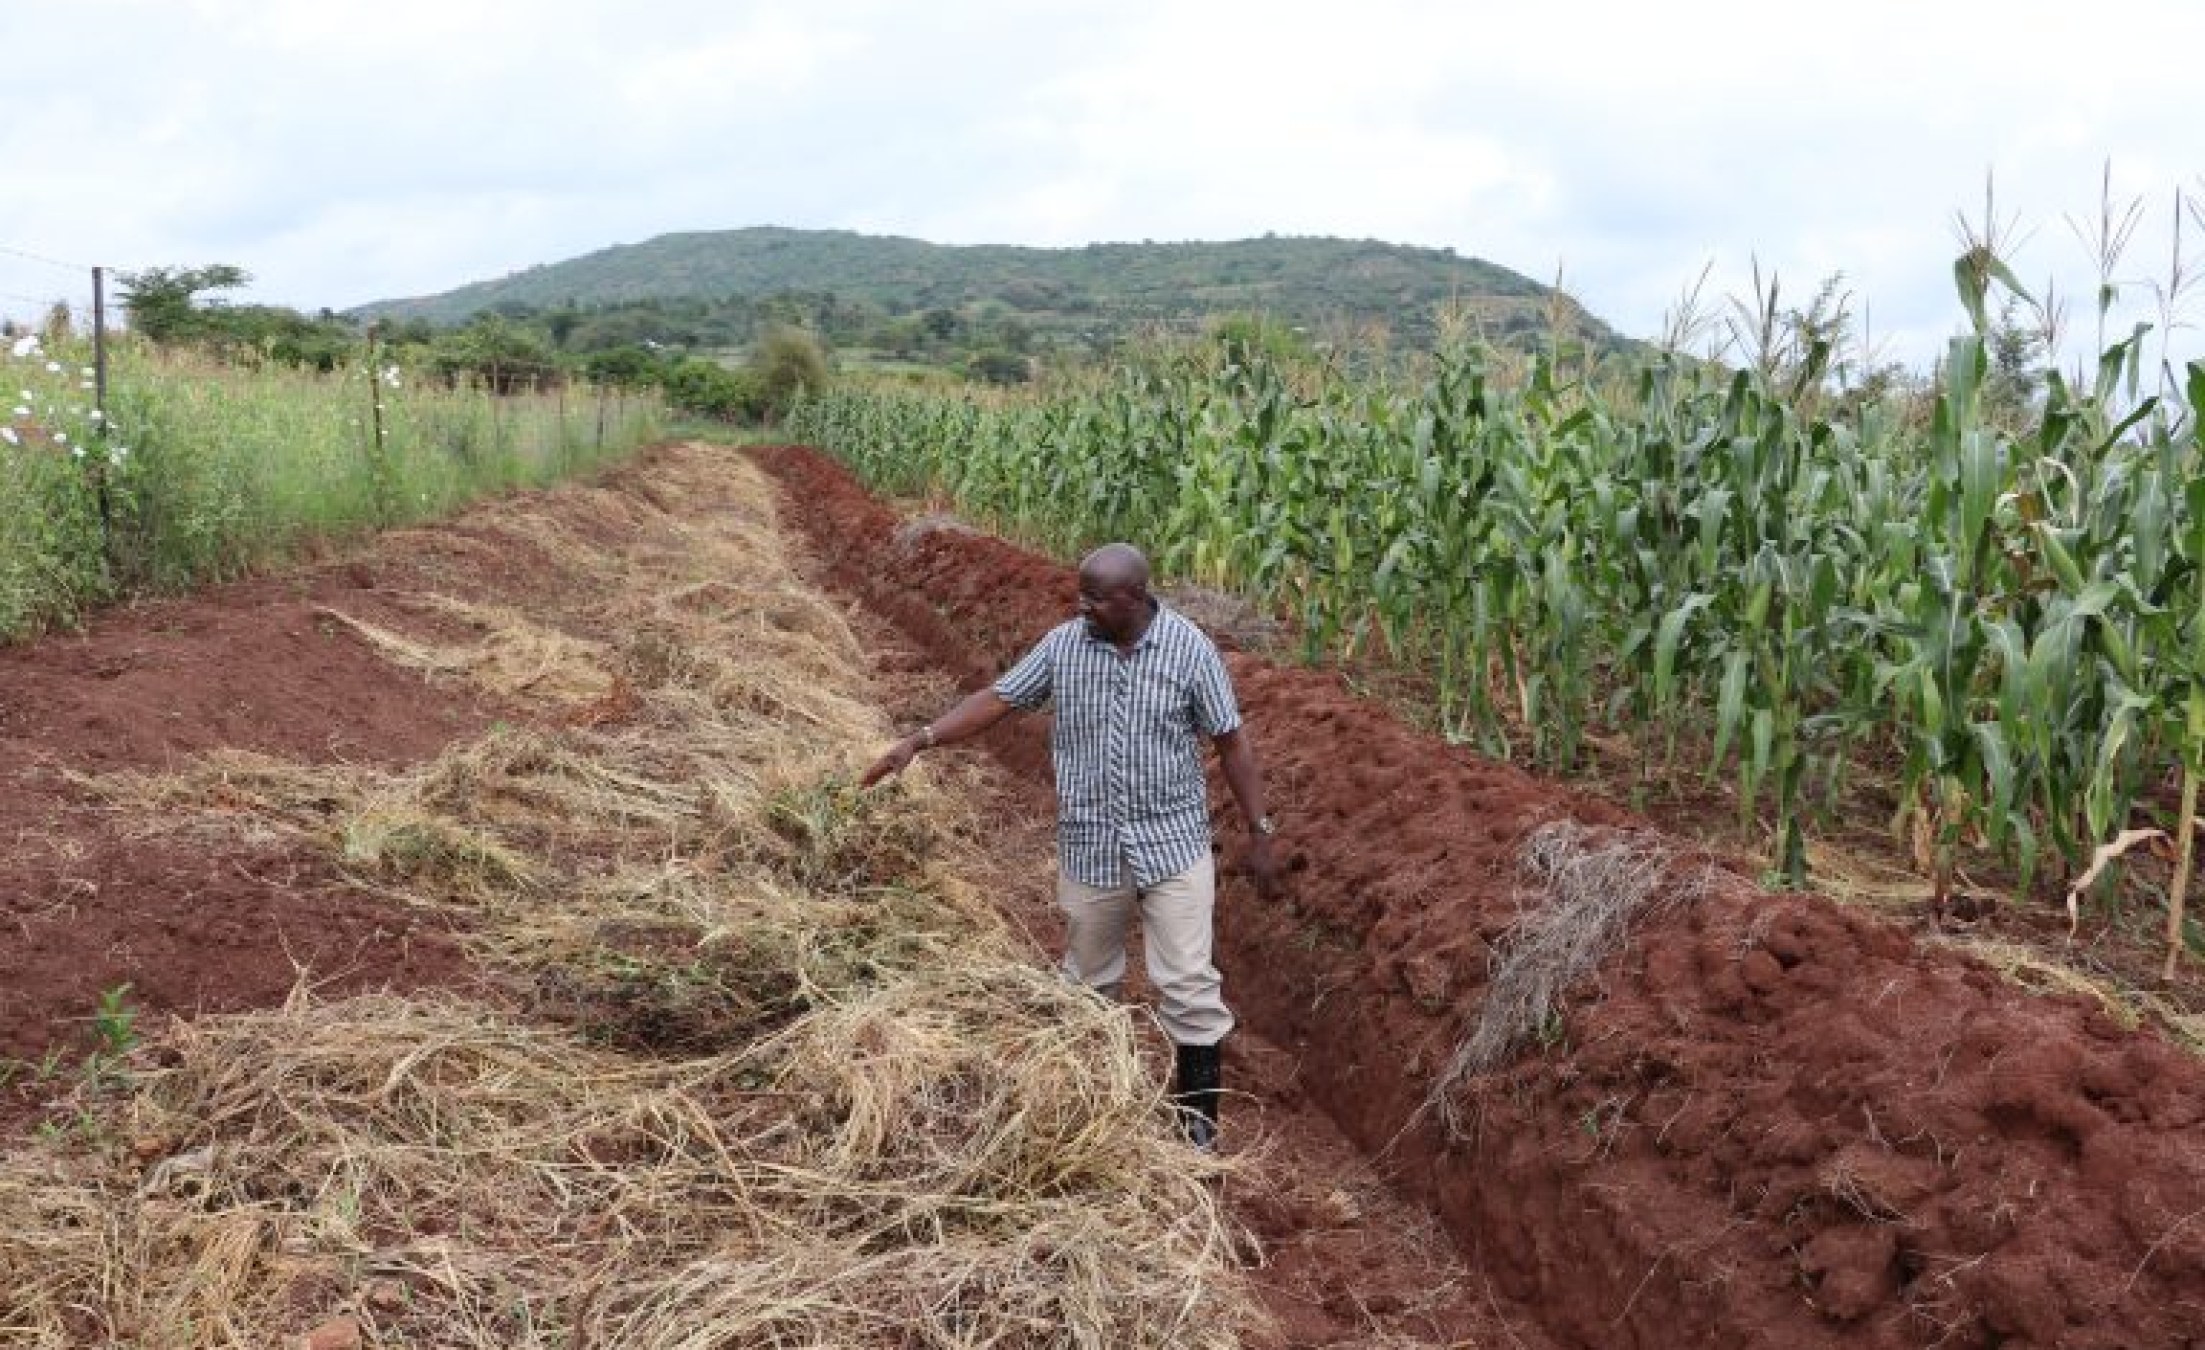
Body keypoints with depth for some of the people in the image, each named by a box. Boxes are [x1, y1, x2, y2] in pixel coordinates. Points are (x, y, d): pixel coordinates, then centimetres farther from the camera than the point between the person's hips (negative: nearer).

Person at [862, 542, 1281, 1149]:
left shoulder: (1189, 647, -10)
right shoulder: (1063, 644, -4)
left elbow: (1231, 741, -5)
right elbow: (999, 699, 2)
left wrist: (1260, 832, -4)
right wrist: (919, 740, -8)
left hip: (1173, 843, -3)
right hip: (1090, 845, 3)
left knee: (1188, 985, -2)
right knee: (1087, 982, 17)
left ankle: (1198, 1120, 11)